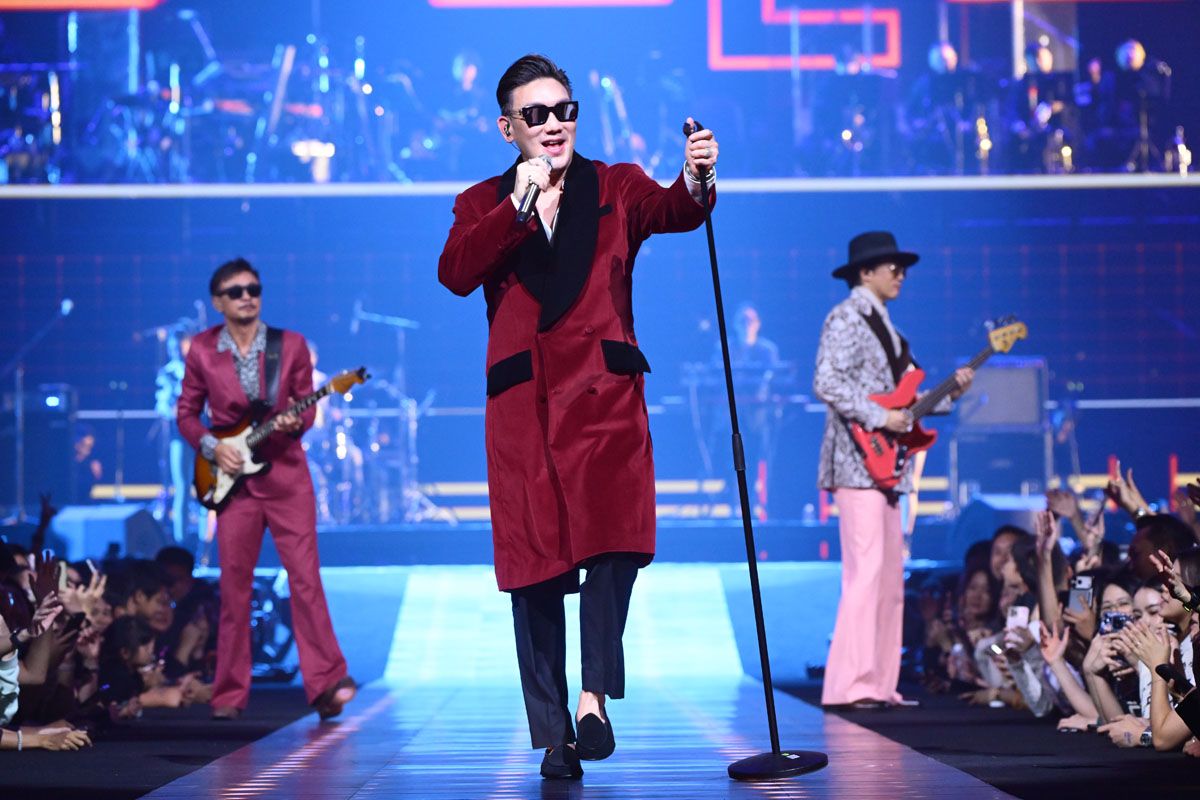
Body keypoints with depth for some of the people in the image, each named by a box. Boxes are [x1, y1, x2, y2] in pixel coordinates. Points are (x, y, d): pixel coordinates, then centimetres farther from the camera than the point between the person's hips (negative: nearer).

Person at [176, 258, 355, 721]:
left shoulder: (290, 345, 2)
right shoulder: (202, 351, 3)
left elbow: (306, 406, 6)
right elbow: (187, 413, 10)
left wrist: (294, 423, -16)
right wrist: (211, 447, -6)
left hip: (286, 474, -1)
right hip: (233, 480, 1)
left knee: (306, 579, -7)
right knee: (234, 588, 2)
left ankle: (326, 684, -6)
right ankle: (230, 695, 10)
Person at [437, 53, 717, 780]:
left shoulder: (616, 187, 13)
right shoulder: (484, 205, 14)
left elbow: (671, 211, -9)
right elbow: (455, 274, -6)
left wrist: (696, 180, -32)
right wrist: (518, 204, -15)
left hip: (603, 394, -1)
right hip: (523, 401, 1)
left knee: (614, 541, -21)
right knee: (534, 566, 0)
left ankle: (595, 693, -10)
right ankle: (554, 734, 7)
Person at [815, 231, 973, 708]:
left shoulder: (882, 324, 22)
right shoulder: (846, 318, -7)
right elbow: (827, 383, -19)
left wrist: (949, 392, 10)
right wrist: (879, 417, -21)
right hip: (858, 461, -10)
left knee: (889, 578, 9)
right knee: (864, 573, -14)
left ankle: (879, 683, 13)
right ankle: (848, 685, -13)